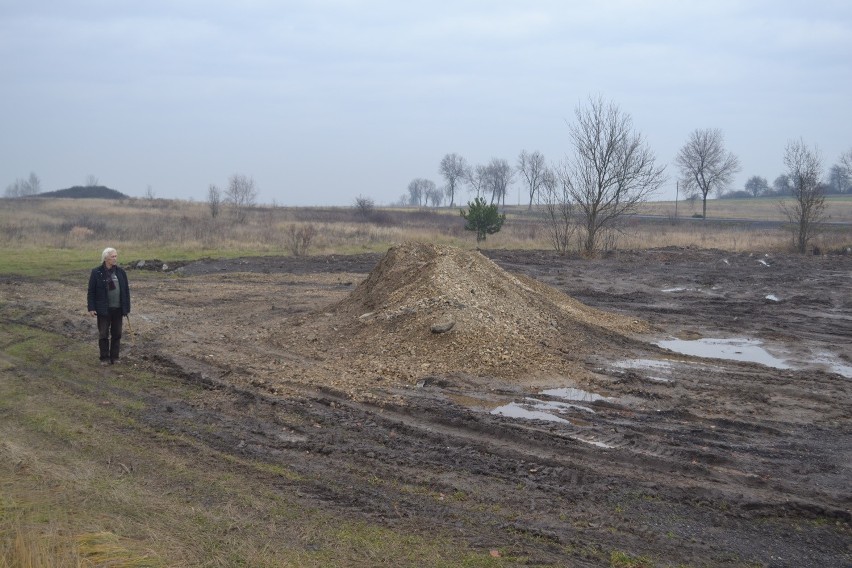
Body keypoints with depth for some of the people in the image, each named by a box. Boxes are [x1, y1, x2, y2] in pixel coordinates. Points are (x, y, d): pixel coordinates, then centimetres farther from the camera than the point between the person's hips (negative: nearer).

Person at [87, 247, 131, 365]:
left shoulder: (121, 272, 3)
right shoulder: (96, 272, -6)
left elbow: (126, 290, 5)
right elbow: (91, 291, -4)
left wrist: (126, 307, 2)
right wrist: (91, 308, -9)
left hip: (118, 309, 3)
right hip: (103, 309, -3)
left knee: (116, 334, 9)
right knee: (103, 334, 4)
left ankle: (115, 357, 19)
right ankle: (105, 358, 13)